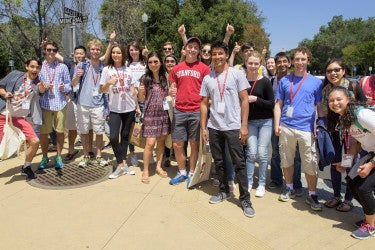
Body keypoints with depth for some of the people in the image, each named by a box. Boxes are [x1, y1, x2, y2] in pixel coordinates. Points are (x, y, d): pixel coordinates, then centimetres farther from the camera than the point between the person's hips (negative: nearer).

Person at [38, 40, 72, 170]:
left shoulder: (62, 67, 8)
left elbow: (69, 85, 7)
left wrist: (64, 87, -14)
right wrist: (43, 87, -11)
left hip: (60, 103, 0)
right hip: (45, 103, 0)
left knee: (60, 131, 6)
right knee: (43, 132, 4)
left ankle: (58, 157, 21)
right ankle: (45, 157, 21)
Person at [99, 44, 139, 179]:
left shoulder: (128, 70, 8)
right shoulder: (107, 70, 0)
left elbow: (133, 90, 12)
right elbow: (102, 90, -1)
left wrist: (137, 106, 11)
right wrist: (109, 83, -21)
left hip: (129, 108, 2)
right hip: (115, 109, -2)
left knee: (125, 136, 8)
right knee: (113, 137, -12)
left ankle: (122, 164, 18)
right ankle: (122, 165, 3)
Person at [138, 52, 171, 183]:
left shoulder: (164, 78, 5)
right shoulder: (145, 78, -3)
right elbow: (142, 99, 2)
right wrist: (141, 92, -19)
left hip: (163, 113, 4)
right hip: (150, 114, -3)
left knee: (161, 141, 10)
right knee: (150, 143, -7)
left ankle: (158, 166, 25)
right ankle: (145, 171, 6)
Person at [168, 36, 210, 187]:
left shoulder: (204, 68, 2)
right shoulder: (177, 68, 10)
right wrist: (171, 92, -7)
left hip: (196, 111, -2)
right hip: (179, 111, 3)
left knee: (194, 144, 6)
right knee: (177, 144, 7)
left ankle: (192, 173, 22)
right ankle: (182, 172, 26)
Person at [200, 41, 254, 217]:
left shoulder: (237, 74, 0)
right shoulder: (207, 78, 9)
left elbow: (244, 100, -3)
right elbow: (204, 104, 11)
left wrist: (244, 125, -9)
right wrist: (203, 127, 5)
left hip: (233, 127, -4)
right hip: (213, 127, 4)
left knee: (239, 163, -1)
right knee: (219, 162, 13)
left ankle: (245, 198, 10)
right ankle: (224, 191, 30)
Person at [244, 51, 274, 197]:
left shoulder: (265, 82, -6)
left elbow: (272, 104, -8)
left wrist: (256, 99, -18)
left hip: (265, 121, -1)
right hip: (250, 121, 1)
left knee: (262, 153, -1)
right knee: (251, 152, -1)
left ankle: (262, 184, 15)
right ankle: (249, 182, 16)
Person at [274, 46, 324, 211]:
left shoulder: (316, 82, 6)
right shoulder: (285, 80, 8)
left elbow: (319, 106, 8)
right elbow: (278, 104, 8)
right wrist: (277, 124, -1)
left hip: (307, 129, -1)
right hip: (286, 127, 2)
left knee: (311, 164, 1)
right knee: (286, 160, 12)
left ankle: (312, 195, 18)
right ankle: (289, 188, 31)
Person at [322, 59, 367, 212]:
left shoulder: (354, 86, -11)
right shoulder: (325, 90, -2)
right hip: (334, 132, 3)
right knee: (335, 163, 11)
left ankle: (348, 200, 22)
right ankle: (336, 196, 28)